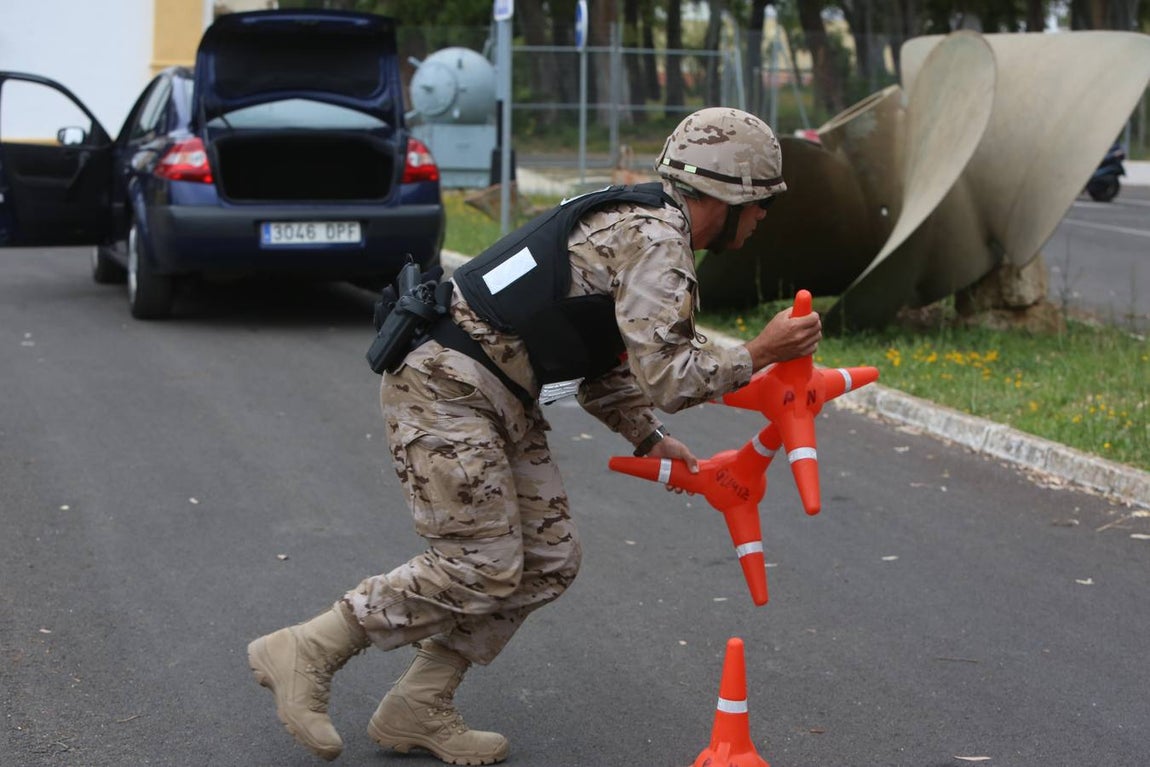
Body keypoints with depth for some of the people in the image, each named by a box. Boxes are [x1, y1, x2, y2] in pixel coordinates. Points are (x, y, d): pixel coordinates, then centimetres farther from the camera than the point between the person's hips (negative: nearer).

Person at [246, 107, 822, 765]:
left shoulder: (642, 225, 17)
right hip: (446, 388, -11)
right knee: (481, 569, -10)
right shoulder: (655, 239, -16)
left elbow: (604, 367, 22)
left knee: (550, 562, 7)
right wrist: (758, 355, -12)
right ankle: (304, 654, 0)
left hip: (500, 400, 11)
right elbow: (665, 376, -23)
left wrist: (650, 440, 13)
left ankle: (419, 710, 14)